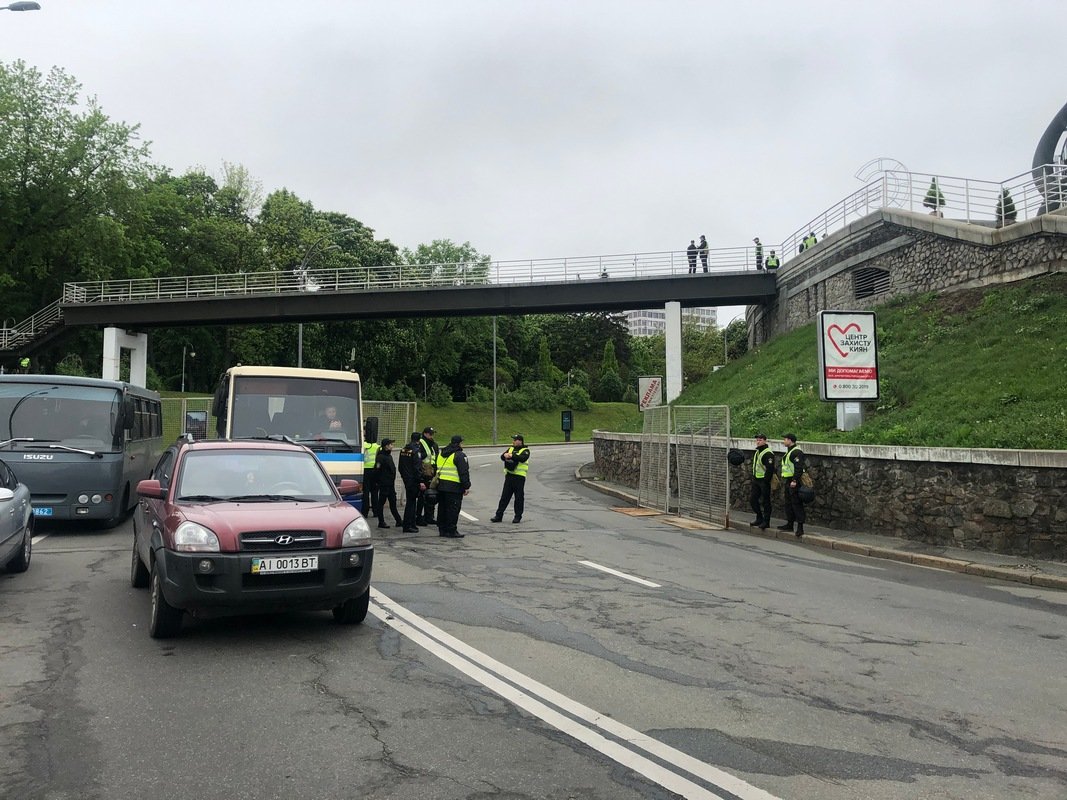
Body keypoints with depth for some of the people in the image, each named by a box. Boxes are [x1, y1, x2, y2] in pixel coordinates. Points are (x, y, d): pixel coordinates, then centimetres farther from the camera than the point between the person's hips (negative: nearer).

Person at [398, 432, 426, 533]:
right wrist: (421, 481, -19)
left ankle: (411, 524, 21)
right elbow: (417, 468, -21)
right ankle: (408, 526, -1)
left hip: (406, 479, 8)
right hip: (413, 479, -8)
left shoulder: (403, 449, 9)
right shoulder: (415, 450, -17)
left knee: (410, 501, 16)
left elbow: (400, 465, 18)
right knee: (411, 502, -3)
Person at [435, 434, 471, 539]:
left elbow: (437, 469, 22)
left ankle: (442, 529, 19)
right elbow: (464, 472, -12)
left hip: (440, 485, 8)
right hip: (454, 487, -8)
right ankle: (451, 531, -3)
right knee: (453, 509, -4)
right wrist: (466, 486, -9)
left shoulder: (441, 454, 17)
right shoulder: (459, 455, -9)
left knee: (442, 507, 14)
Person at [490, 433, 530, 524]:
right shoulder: (510, 449, 16)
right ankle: (499, 515, 9)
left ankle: (518, 516, 12)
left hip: (519, 477, -5)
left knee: (519, 497, 1)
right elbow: (502, 456, 4)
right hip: (509, 476, 5)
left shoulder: (525, 450, -2)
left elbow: (523, 458, -22)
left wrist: (512, 456, -25)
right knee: (504, 496, 6)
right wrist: (505, 455, -19)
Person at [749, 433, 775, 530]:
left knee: (765, 501, -2)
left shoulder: (768, 453, -16)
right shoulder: (757, 452, 14)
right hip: (756, 480, 10)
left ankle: (766, 522, 6)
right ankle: (759, 518, 24)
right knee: (752, 499, 12)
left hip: (764, 481, -10)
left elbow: (770, 469, -22)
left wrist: (766, 481, -23)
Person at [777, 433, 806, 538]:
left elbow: (799, 468, -23)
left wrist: (794, 480, -28)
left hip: (794, 483, -11)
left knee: (796, 504, -10)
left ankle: (800, 527, -9)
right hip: (788, 482, 11)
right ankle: (790, 524, 24)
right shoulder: (789, 451, 19)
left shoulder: (797, 452, -15)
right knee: (788, 503, 15)